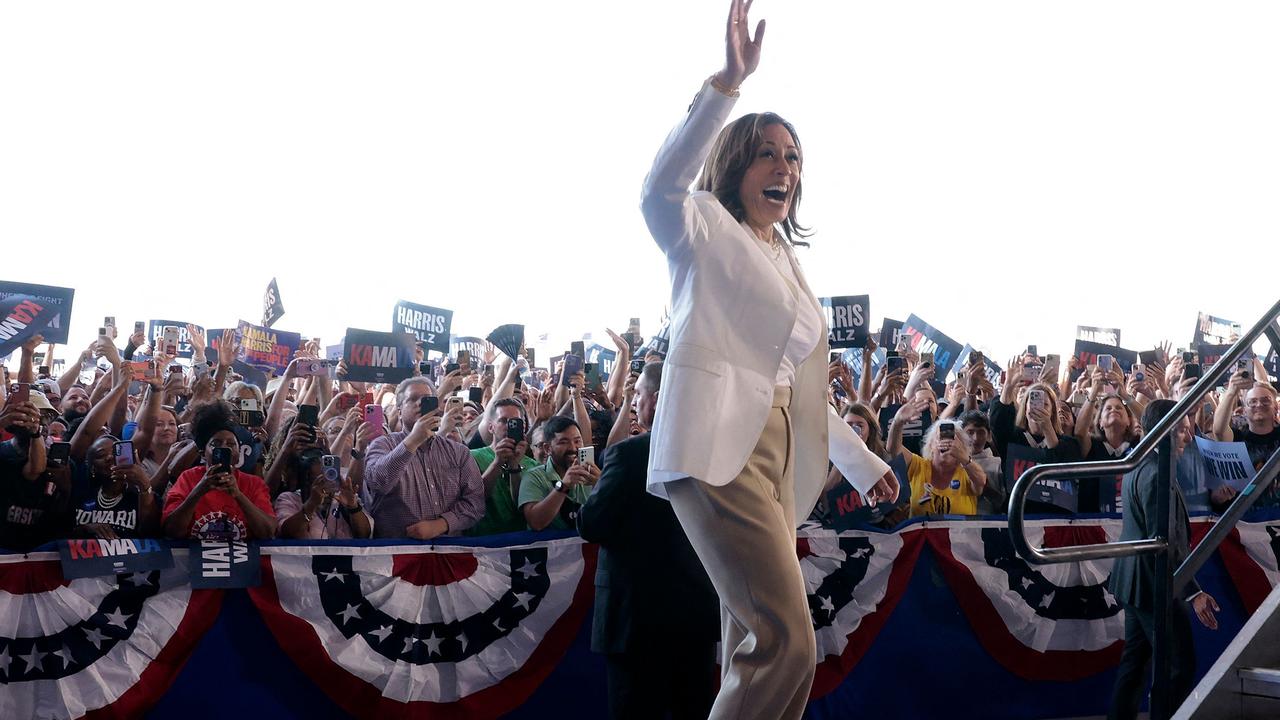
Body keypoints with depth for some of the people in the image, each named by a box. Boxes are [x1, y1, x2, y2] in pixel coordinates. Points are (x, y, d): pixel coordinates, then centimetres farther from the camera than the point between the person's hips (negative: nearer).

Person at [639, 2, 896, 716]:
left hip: (777, 458, 8)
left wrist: (864, 462, 31)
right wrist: (727, 82, -29)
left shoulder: (788, 262, 25)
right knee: (789, 641, -18)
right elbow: (663, 185, -22)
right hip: (716, 448, -8)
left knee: (756, 648, 4)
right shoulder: (705, 229, 3)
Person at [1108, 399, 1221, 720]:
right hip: (1155, 584, -10)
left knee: (1135, 661, 15)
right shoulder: (1158, 474, -21)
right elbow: (1164, 542, -25)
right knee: (1180, 667, -3)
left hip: (1136, 582, 10)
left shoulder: (1138, 465, 10)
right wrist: (1193, 592, -23)